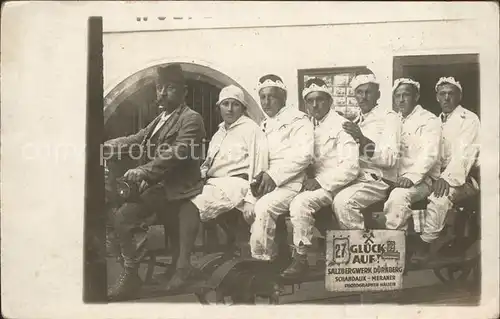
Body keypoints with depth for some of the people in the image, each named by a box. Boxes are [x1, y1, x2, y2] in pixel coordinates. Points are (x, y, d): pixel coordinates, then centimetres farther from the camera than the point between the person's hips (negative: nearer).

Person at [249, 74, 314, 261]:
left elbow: (304, 154, -13)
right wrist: (259, 176, -7)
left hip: (290, 182, -6)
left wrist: (273, 176, -17)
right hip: (267, 182, 7)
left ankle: (262, 259, -15)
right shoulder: (264, 126, 22)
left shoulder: (297, 119, 1)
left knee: (263, 207, -29)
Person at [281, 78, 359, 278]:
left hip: (333, 186, -6)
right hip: (314, 183, 6)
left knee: (300, 202, -31)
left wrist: (320, 181, -19)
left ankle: (301, 259, -17)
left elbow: (351, 166, -14)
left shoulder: (340, 126, -6)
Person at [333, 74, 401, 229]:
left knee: (342, 201, -29)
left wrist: (363, 140, -25)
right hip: (354, 178, 7)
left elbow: (390, 159, -14)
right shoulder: (355, 121, 18)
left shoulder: (389, 117, -2)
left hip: (377, 181, -7)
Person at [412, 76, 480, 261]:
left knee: (439, 197, -35)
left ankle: (424, 245, -25)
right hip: (438, 175, 7)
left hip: (462, 178, -6)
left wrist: (448, 177, -31)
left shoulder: (469, 119, -2)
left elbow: (465, 152, -17)